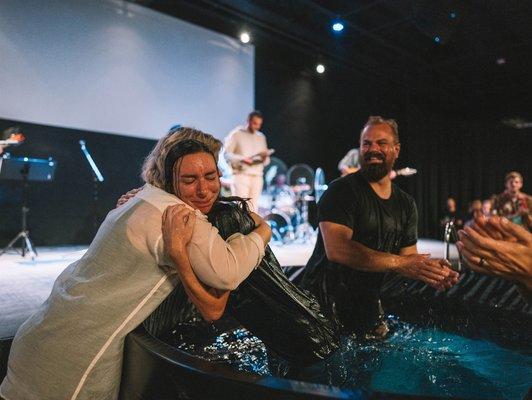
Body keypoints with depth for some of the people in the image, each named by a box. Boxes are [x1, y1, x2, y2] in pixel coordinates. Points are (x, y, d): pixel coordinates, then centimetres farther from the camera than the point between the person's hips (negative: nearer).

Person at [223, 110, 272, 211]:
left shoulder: (261, 137, 18)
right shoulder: (237, 134, 3)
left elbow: (266, 162, 19)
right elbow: (226, 153, -5)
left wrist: (265, 157, -5)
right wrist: (241, 159, -20)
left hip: (257, 176, 5)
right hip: (241, 174, -4)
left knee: (253, 208, 2)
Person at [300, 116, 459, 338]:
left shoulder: (406, 204, 5)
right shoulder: (342, 191, -17)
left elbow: (409, 257, 4)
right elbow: (337, 249, -28)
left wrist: (430, 271, -19)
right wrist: (398, 262, -28)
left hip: (366, 303, 7)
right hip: (323, 302, -7)